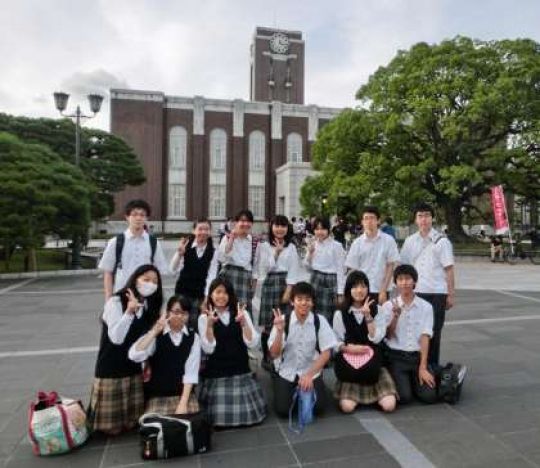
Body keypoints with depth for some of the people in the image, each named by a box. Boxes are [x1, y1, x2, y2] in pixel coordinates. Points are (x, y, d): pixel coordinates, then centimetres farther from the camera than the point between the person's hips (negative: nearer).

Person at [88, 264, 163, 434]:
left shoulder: (149, 305, 5)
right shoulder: (115, 302, -16)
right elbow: (116, 338, -26)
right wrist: (129, 312, -37)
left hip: (134, 368, 6)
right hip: (111, 368, -6)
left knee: (133, 419, 11)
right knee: (111, 423, 4)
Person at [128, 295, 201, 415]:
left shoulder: (193, 337, 1)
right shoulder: (156, 335, -4)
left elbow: (191, 371, -5)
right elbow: (134, 356, -21)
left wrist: (183, 403, -13)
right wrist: (155, 331, -26)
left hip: (185, 396, 1)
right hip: (157, 398, -1)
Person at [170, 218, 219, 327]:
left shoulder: (213, 252, -3)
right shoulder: (185, 247, -8)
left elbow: (211, 276, -5)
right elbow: (173, 270, -10)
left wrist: (207, 297, -12)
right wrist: (179, 253, -24)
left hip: (200, 294, 1)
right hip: (182, 291, 0)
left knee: (195, 323, 1)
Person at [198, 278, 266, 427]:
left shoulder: (242, 313, 2)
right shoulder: (204, 318, -2)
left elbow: (253, 344, -7)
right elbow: (208, 349, -12)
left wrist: (243, 322, -20)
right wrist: (210, 324, -23)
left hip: (241, 371, 1)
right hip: (216, 374, -1)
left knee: (249, 413, -5)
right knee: (219, 417, -7)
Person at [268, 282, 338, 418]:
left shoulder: (319, 321, -10)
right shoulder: (282, 320, -11)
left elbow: (326, 353, -7)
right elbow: (274, 354, -11)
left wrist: (309, 375, -17)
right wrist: (280, 331, -26)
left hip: (312, 372, 1)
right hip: (286, 372, 0)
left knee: (318, 407, -16)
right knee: (283, 409, -15)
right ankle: (293, 392, 18)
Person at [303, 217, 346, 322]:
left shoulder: (336, 246, -9)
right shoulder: (313, 245, 7)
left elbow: (340, 270, -8)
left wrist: (340, 293, -10)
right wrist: (310, 253, -4)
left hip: (330, 281, -5)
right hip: (315, 281, 5)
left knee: (327, 315, -1)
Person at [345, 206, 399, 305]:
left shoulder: (388, 240, -2)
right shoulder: (357, 242, 0)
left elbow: (390, 266, -1)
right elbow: (353, 269, 3)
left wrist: (384, 290, -6)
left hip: (381, 291, -1)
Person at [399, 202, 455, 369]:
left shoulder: (441, 241, -2)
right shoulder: (410, 241, 7)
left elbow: (448, 269, -3)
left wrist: (451, 294, -5)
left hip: (437, 293, -2)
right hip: (415, 292, 2)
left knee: (434, 332, 8)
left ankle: (432, 365, 22)